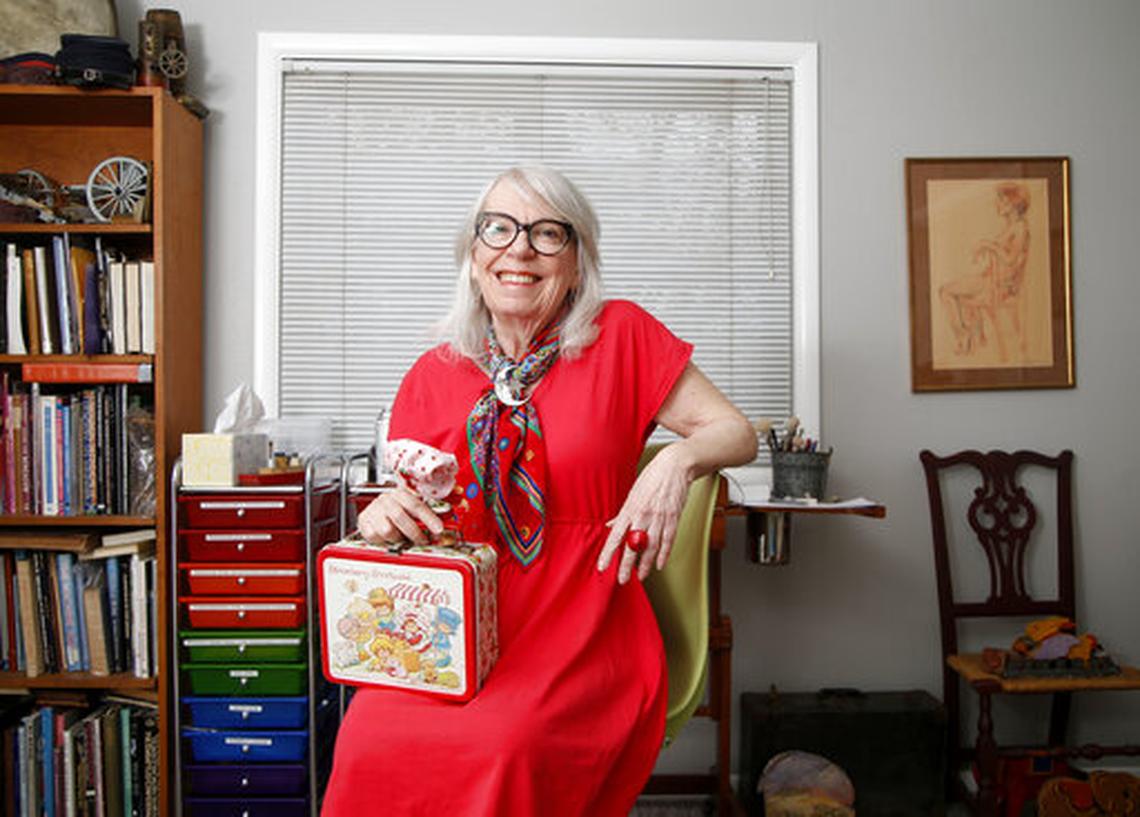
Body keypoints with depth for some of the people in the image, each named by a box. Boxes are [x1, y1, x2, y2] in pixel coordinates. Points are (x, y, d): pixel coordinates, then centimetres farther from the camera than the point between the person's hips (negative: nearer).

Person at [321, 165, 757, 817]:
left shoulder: (622, 337, 0)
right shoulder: (433, 376, 7)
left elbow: (737, 433, 3)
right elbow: (411, 515, 11)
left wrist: (680, 459, -19)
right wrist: (384, 513, -13)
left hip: (582, 636, -2)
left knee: (505, 748, -30)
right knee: (369, 739, -25)